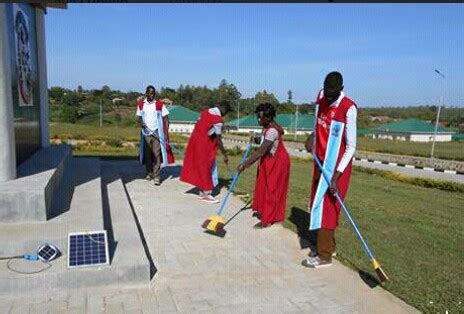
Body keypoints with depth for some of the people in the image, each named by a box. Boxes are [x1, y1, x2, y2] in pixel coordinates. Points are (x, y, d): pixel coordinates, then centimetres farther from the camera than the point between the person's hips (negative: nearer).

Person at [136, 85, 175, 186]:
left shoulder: (159, 104, -5)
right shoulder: (141, 104, 4)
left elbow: (166, 119, -4)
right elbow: (139, 117, 13)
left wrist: (166, 133, -11)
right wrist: (141, 123, -11)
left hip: (156, 133, -3)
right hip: (146, 133, 3)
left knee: (156, 154, -9)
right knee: (147, 154, 7)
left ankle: (157, 176, -7)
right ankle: (149, 173, 23)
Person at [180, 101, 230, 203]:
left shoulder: (205, 112, 7)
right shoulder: (218, 120, -17)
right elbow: (218, 140, -16)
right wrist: (225, 154, -8)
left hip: (195, 142, 8)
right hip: (205, 146, -8)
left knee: (201, 167, 16)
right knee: (207, 168, 3)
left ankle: (202, 192, 24)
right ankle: (206, 194, 10)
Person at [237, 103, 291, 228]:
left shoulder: (272, 131, -30)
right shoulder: (267, 127, 0)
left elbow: (261, 152, -35)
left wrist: (245, 164, -34)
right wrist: (256, 139, -5)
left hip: (277, 162, -10)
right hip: (269, 160, 10)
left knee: (272, 189, -2)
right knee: (264, 186, 18)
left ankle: (267, 219, 7)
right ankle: (263, 210, 34)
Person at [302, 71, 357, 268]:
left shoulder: (349, 109, -21)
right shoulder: (321, 97, 1)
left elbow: (351, 147, -20)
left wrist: (336, 175, -25)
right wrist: (312, 137, 3)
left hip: (336, 166, -7)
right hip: (321, 161, 7)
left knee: (326, 207, -5)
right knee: (320, 204, 13)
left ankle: (324, 255, 7)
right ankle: (327, 246, 28)